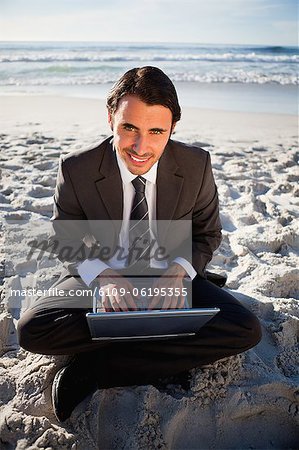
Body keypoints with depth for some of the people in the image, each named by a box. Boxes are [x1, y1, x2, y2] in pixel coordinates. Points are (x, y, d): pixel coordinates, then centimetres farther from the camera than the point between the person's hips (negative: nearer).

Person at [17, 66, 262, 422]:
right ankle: (175, 356, -15)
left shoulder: (196, 164, -13)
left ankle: (96, 367, -19)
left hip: (170, 277, 1)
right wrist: (104, 276, -24)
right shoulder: (76, 169, -15)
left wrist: (179, 270, -21)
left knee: (246, 331, -23)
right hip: (101, 277, 0)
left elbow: (208, 233, 0)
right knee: (31, 329, -26)